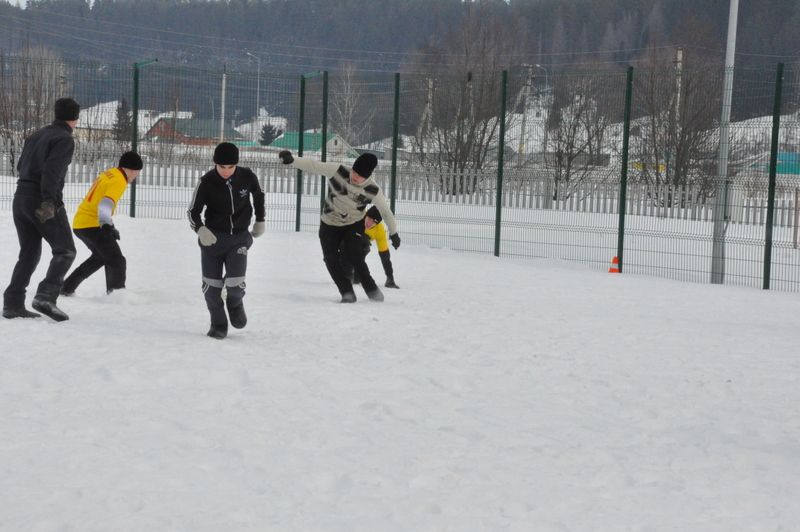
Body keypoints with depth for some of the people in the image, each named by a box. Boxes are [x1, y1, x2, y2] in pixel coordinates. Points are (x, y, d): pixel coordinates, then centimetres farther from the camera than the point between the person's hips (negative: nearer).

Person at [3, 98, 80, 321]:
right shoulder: (65, 139, -7)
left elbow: (20, 166, 21)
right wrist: (48, 201, -25)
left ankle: (13, 304, 5)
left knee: (29, 254, 13)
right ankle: (46, 296, -19)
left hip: (20, 199, 7)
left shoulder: (37, 135, 16)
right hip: (44, 202, -7)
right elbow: (52, 170, -19)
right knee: (65, 251, -1)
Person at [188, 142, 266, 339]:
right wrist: (200, 229, -28)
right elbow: (193, 210, -9)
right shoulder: (207, 182, -15)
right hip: (212, 237, 0)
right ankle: (218, 324, 22)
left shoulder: (247, 177, -11)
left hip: (239, 237, 0)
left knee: (235, 283, -12)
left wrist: (260, 220, 16)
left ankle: (235, 303, 24)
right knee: (211, 286, 1)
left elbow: (258, 194, 11)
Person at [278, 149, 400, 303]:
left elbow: (385, 211, -6)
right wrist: (292, 160, -41)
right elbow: (313, 166, -26)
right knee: (331, 260, -9)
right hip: (329, 225, 1)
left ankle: (372, 290, 1)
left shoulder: (373, 190, -22)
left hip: (354, 225, -1)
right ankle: (347, 293, 4)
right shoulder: (337, 171, -24)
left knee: (354, 257, -18)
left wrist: (393, 233, 5)